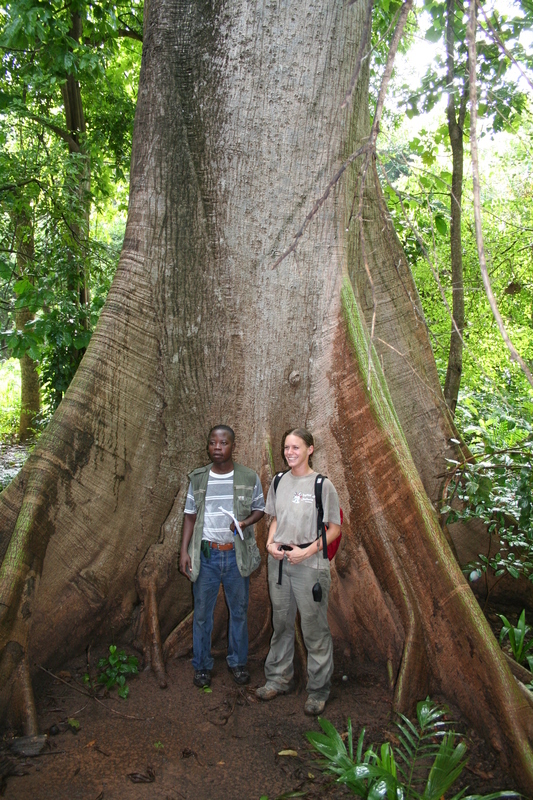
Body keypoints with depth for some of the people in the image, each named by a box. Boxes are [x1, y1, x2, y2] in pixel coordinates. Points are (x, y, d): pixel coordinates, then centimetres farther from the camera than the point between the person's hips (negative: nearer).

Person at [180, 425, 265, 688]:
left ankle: (237, 661, 31)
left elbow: (259, 508, 7)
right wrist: (184, 551, -2)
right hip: (205, 554, 0)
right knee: (202, 612, 8)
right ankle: (202, 665, 26)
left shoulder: (249, 478, -3)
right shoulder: (198, 478, 0)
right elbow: (190, 515, 4)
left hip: (237, 554, 0)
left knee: (239, 610, 13)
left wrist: (246, 522, -15)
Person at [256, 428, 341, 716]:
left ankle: (318, 689, 17)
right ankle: (278, 679, 32)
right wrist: (270, 543, -1)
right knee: (281, 623, 16)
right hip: (279, 563, 5)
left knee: (314, 628, 2)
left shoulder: (322, 485, -8)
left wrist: (308, 551, -16)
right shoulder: (278, 482, 7)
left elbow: (335, 528, -5)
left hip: (310, 565, -5)